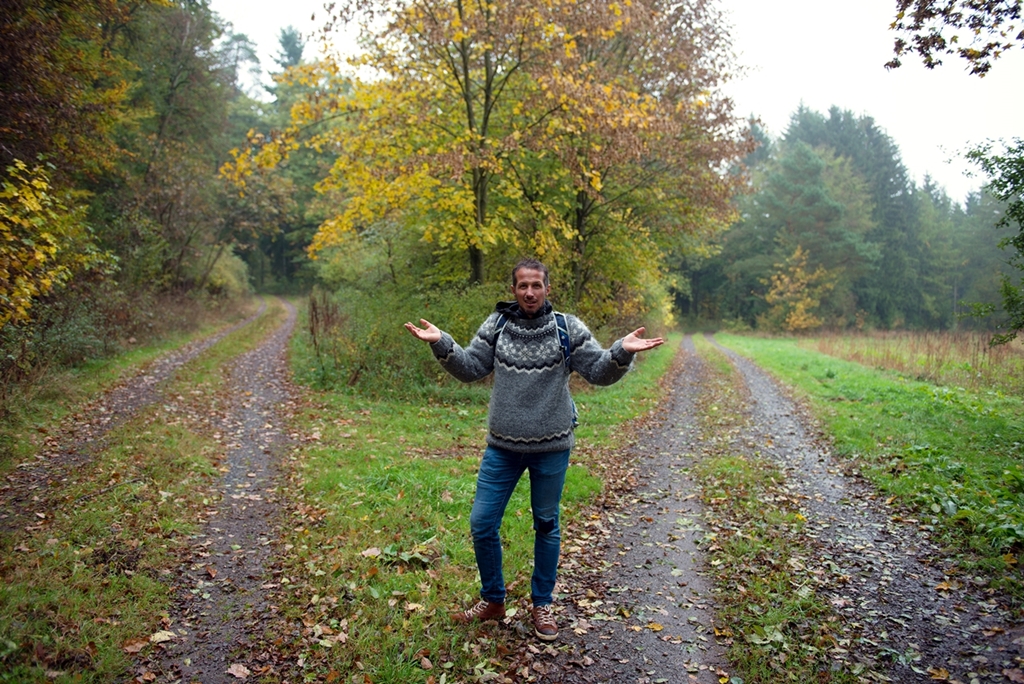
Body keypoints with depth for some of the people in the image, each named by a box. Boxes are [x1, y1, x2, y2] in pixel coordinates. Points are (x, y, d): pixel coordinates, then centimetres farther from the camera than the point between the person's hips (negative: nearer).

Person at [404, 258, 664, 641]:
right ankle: (493, 600, 28)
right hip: (502, 447, 2)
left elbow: (599, 373, -6)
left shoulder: (568, 329, -6)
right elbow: (470, 368, 0)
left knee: (547, 526, 13)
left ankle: (542, 605, 32)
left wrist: (622, 353, -25)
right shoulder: (496, 325, -1)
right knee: (482, 523, 5)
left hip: (551, 448, -2)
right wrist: (441, 344, -15)